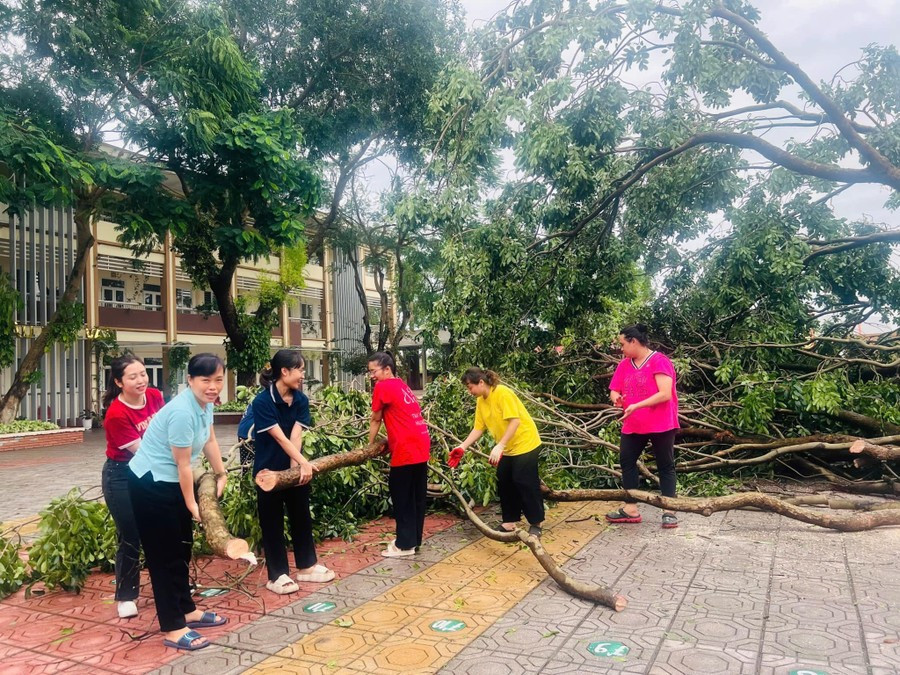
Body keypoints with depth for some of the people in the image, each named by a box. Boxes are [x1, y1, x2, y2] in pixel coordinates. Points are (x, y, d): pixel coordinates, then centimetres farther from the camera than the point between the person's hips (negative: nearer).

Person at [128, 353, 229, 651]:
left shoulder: (205, 403, -2)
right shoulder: (182, 412, -29)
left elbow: (210, 440, 15)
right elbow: (183, 464, -21)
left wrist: (221, 474, 21)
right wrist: (191, 504, -9)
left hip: (171, 482, 10)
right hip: (150, 483, -10)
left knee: (181, 548, 19)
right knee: (165, 554, -1)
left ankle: (187, 610, 34)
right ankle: (173, 629, 9)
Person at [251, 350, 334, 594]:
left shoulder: (301, 400, -2)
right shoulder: (262, 402, -19)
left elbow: (295, 436, -9)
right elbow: (280, 438, -24)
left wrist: (296, 465, -21)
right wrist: (304, 463, -29)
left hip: (294, 467, 6)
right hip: (269, 470, -6)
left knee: (302, 517, 14)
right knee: (272, 522, 5)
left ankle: (307, 566, 28)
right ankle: (277, 575, 15)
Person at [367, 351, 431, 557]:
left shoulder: (382, 387, -5)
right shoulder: (402, 385, 19)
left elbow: (376, 420, 3)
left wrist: (370, 445, 15)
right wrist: (390, 441, 20)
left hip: (406, 449, -9)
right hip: (421, 445, 9)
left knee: (402, 497, 2)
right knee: (416, 496, 14)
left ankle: (404, 545, 8)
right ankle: (414, 539, 23)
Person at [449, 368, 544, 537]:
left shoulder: (502, 393, -23)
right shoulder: (480, 401, 2)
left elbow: (515, 421, -28)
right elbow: (478, 428, 2)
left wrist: (499, 446, -33)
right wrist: (462, 448, -8)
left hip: (525, 444, -8)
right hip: (507, 448, 8)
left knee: (525, 483, -4)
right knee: (504, 482, 9)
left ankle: (536, 523, 9)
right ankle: (511, 521, 20)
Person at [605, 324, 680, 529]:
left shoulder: (660, 361, -13)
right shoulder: (624, 365, 7)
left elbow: (665, 394, -21)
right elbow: (614, 391, 9)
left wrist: (636, 405, -27)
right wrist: (616, 398, -16)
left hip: (660, 425, -7)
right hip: (632, 425, 7)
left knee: (665, 465, 4)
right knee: (626, 461, 7)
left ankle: (668, 511, 11)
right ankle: (631, 509, 15)